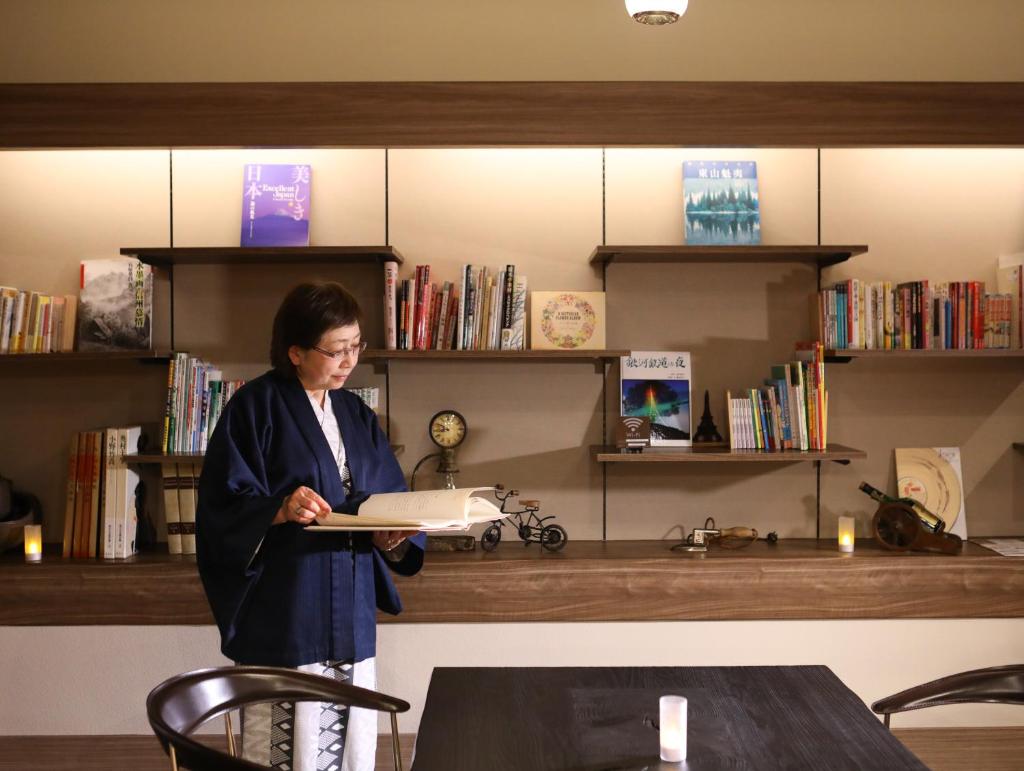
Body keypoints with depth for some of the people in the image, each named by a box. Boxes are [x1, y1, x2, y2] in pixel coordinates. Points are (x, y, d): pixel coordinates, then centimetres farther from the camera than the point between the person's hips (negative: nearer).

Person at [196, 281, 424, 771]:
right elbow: (222, 506, -10)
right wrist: (279, 509, -28)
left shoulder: (358, 416, 13)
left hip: (350, 620, 5)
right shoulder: (255, 407, -5)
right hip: (280, 619, -5)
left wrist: (391, 538, -9)